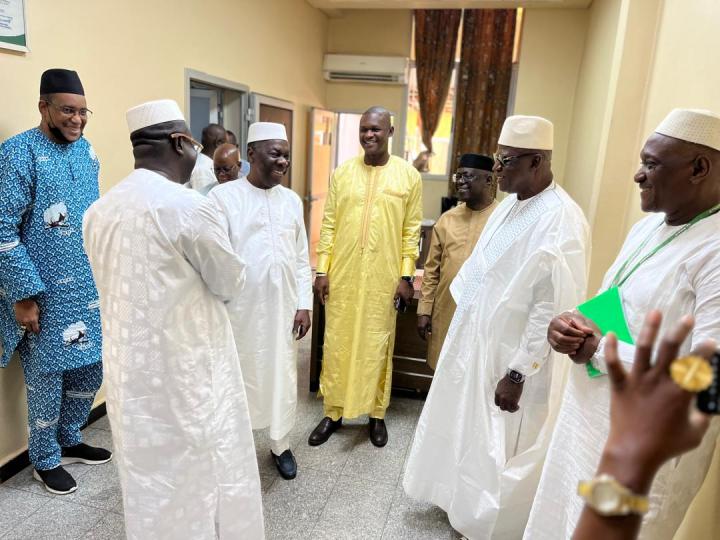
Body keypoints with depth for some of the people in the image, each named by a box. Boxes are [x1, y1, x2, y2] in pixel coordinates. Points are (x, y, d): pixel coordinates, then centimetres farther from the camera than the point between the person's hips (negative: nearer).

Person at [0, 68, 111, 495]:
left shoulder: (87, 151, 7)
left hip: (90, 289, 7)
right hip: (46, 295, -6)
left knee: (91, 371, 16)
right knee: (47, 379, 8)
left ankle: (70, 440, 39)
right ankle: (46, 461, 30)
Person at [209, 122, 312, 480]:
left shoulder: (292, 200, 6)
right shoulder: (224, 196, -8)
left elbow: (301, 258, 8)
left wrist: (304, 303, 4)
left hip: (283, 307, 4)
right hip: (239, 307, -4)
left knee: (282, 376, 13)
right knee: (239, 376, 10)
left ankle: (280, 444, 32)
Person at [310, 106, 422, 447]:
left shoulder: (409, 175, 0)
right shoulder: (341, 173, 4)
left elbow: (412, 230, 0)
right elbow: (328, 224, 4)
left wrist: (406, 275, -4)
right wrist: (322, 270, 0)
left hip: (384, 278, -1)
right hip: (342, 274, 2)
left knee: (377, 345, 8)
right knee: (337, 343, 9)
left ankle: (376, 414, 26)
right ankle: (333, 412, 25)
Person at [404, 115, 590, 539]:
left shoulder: (562, 222, -23)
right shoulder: (510, 205, 5)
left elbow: (554, 310, -24)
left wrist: (517, 374, -20)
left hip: (511, 360, -8)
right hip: (476, 343, 9)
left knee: (499, 454, 11)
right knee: (465, 430, 24)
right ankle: (464, 500, 48)